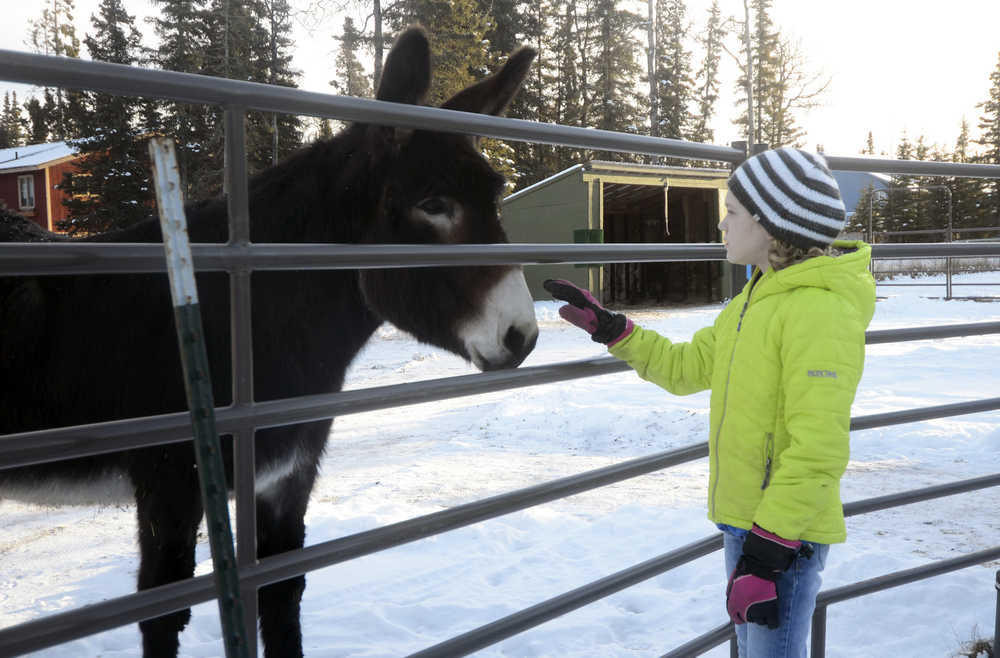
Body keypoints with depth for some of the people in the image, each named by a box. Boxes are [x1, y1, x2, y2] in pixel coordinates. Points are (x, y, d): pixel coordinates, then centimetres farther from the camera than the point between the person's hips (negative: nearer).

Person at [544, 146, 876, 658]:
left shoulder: (822, 311, -20)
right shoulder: (755, 299, 10)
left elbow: (818, 449, -24)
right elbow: (687, 367, 18)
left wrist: (767, 549, -23)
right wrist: (607, 327, 13)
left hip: (785, 532, -9)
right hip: (742, 518, 9)